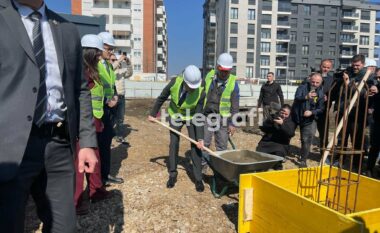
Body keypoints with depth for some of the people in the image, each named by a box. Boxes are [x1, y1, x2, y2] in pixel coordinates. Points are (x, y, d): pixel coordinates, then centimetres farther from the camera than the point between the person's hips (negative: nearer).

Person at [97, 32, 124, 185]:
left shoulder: (108, 64, 15)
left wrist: (115, 97, 3)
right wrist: (108, 101, -17)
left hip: (108, 108, 9)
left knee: (107, 141, 14)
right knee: (99, 142, 1)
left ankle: (106, 173, 26)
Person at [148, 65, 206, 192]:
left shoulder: (201, 92, -31)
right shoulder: (175, 82, -28)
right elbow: (161, 98, -10)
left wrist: (200, 138, -28)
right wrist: (153, 114, -1)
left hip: (191, 117, -1)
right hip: (175, 115, 1)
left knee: (195, 146, -5)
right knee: (173, 144, 2)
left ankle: (198, 178, 6)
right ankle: (172, 174, 18)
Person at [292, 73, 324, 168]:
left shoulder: (321, 93, -4)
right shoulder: (302, 87, -10)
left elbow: (321, 109, -6)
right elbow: (297, 98, -28)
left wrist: (312, 112, -26)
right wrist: (306, 97, -48)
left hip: (309, 119, 0)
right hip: (296, 116, 0)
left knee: (306, 140, -5)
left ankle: (303, 160, 7)